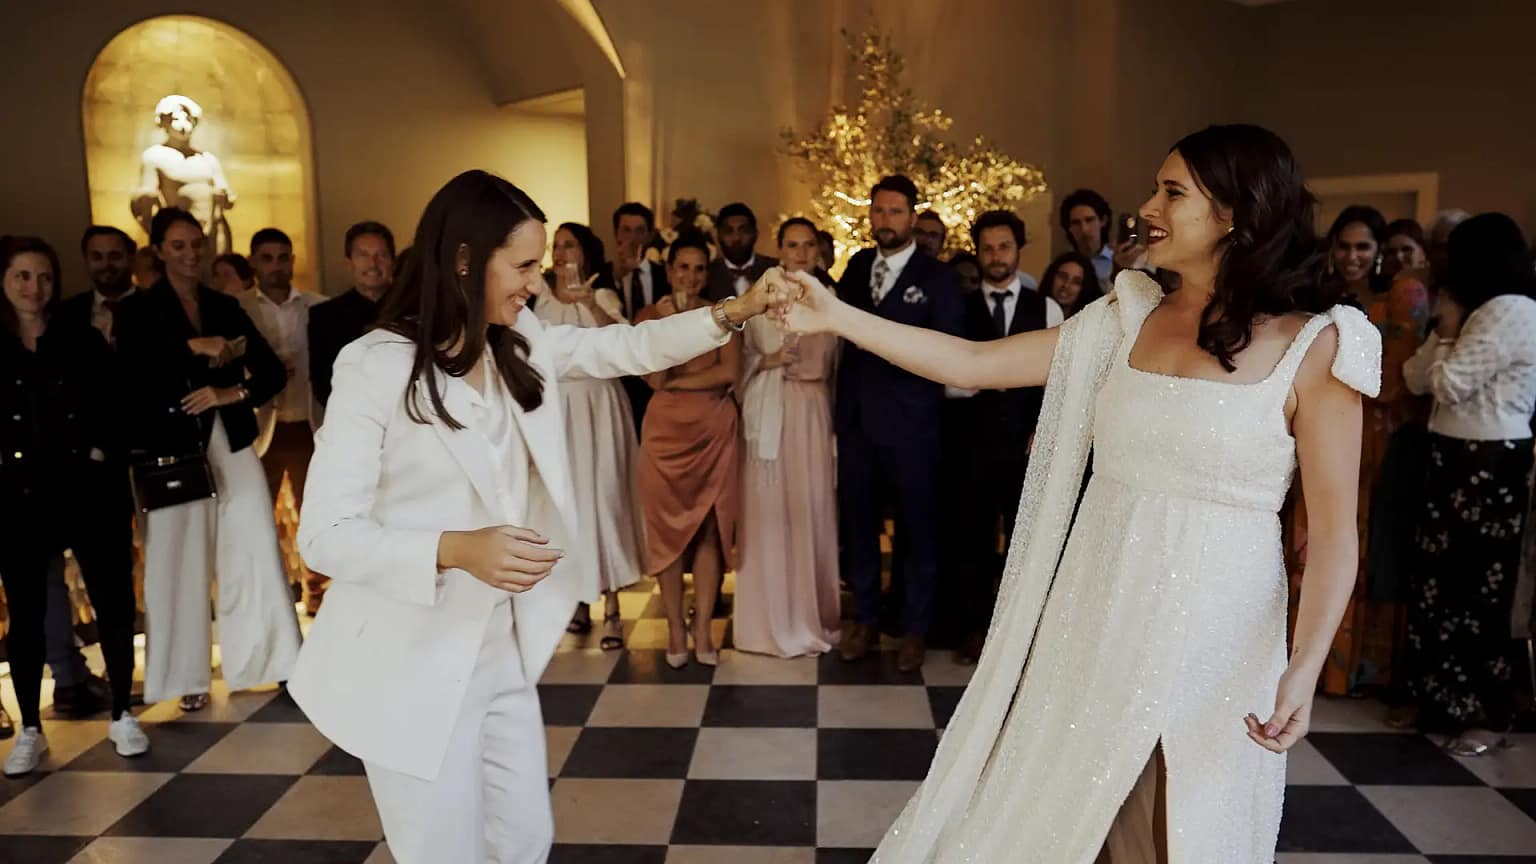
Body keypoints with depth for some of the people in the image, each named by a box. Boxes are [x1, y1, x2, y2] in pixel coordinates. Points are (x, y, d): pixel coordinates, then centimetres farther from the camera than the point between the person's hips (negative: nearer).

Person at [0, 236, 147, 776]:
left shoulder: (84, 341, 5)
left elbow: (113, 411, 3)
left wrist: (100, 453, -9)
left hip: (88, 492, 0)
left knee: (114, 603, 1)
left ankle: (121, 716, 15)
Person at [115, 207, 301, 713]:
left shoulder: (226, 307, 13)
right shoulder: (137, 311, 5)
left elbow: (272, 371, 6)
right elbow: (134, 379, -11)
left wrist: (231, 393, -11)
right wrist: (194, 348, -13)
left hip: (232, 446, 2)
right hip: (172, 452, -2)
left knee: (258, 553, -1)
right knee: (181, 563, 2)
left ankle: (273, 661, 9)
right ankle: (190, 678, 14)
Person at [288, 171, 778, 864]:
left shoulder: (520, 345, 2)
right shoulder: (375, 367, -17)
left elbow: (628, 348, 7)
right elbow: (326, 535, -18)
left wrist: (735, 312, -5)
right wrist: (457, 549, -32)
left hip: (502, 647, 6)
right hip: (412, 662, -6)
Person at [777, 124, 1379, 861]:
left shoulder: (1314, 345, -8)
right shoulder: (1125, 321, 3)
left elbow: (1334, 531, -8)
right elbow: (974, 364, 0)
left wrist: (1303, 670, -19)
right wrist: (837, 317, -5)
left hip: (1212, 632, -4)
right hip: (1092, 613, 4)